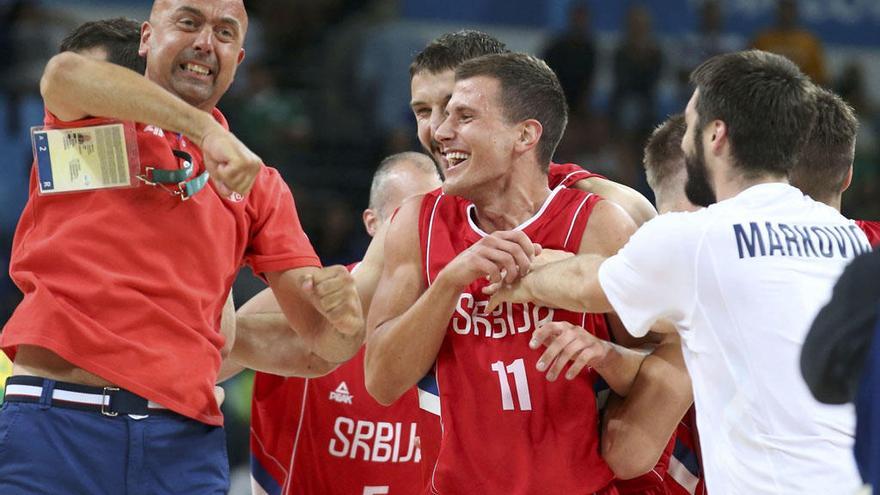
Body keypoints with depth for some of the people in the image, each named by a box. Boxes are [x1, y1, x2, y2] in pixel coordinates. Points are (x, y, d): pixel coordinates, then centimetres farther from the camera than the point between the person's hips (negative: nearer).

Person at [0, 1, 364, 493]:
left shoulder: (258, 185, 17)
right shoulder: (100, 119, 9)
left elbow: (326, 341, 13)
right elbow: (65, 74, -17)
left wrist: (345, 318, -11)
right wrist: (202, 126, -23)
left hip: (185, 443, 3)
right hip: (57, 421, -3)